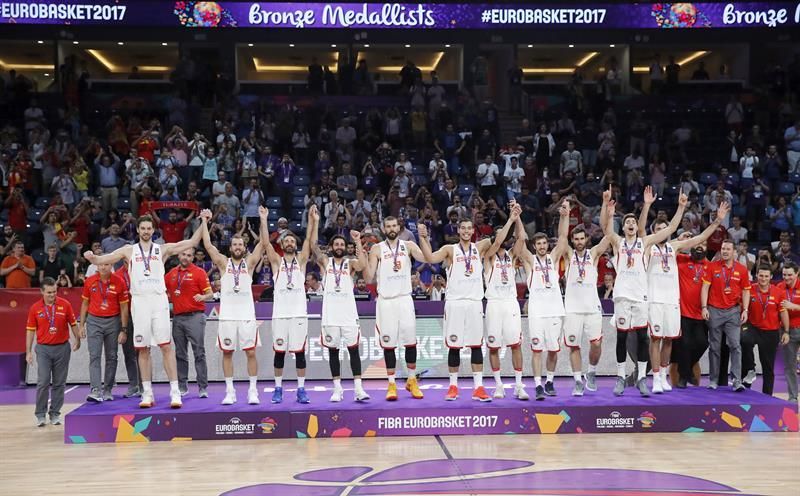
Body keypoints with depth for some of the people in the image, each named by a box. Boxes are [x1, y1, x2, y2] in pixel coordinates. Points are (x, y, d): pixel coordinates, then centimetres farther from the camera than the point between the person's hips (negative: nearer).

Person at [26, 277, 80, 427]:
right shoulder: (35, 308, -1)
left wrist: (78, 340, 8)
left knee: (59, 383, 5)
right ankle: (40, 414, 4)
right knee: (43, 382, -6)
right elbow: (30, 330, 4)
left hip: (62, 347, 1)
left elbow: (73, 324, 8)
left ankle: (55, 414, 14)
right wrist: (28, 352, 2)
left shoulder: (65, 305, -2)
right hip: (43, 348, -1)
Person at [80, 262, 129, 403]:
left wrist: (123, 330, -5)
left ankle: (107, 391, 15)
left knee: (111, 358, 6)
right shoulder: (89, 281, 1)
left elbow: (124, 307, -2)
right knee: (94, 356, -9)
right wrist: (82, 325, 7)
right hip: (94, 321, 0)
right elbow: (85, 303, 11)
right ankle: (95, 391, -15)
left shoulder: (119, 282, -5)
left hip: (113, 322, 0)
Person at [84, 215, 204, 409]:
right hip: (139, 300, 1)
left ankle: (175, 392, -8)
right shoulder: (129, 250, 13)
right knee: (143, 349, 4)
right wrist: (92, 257, -15)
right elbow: (101, 259, 7)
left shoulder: (162, 249, 11)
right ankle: (147, 393, 10)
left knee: (166, 346, -7)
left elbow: (191, 242, 7)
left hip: (159, 299, -1)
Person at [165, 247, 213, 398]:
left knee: (199, 353, -5)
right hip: (177, 317, 5)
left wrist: (203, 297, -24)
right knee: (180, 354, 9)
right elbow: (165, 292, 27)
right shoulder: (171, 273, 13)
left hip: (194, 317, -5)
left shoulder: (199, 272, 0)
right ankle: (182, 387, 16)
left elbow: (210, 294, -4)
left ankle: (203, 387, -3)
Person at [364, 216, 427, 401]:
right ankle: (392, 384, 9)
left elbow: (427, 258, -11)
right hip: (385, 301, -1)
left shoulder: (408, 246, 6)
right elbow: (368, 277, -3)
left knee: (410, 342, 2)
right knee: (388, 344, 1)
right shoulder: (377, 249, 3)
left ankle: (412, 381, 18)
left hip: (405, 299, 1)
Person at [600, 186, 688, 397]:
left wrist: (681, 207, -3)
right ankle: (621, 377, 11)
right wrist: (605, 203, -22)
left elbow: (671, 228, 7)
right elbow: (604, 225, -7)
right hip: (622, 295, -1)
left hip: (641, 296, 1)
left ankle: (642, 378, 9)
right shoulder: (617, 242, 9)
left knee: (642, 336, 2)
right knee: (621, 336, 3)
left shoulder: (645, 242, 11)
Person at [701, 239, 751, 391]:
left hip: (733, 311, 0)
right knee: (714, 347, 6)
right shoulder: (712, 266, 2)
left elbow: (746, 291, 8)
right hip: (714, 310, 0)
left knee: (735, 345, -8)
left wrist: (745, 310, -2)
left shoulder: (742, 269, 4)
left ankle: (737, 381, -9)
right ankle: (713, 380, 13)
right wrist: (704, 307, -8)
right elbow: (705, 287, 0)